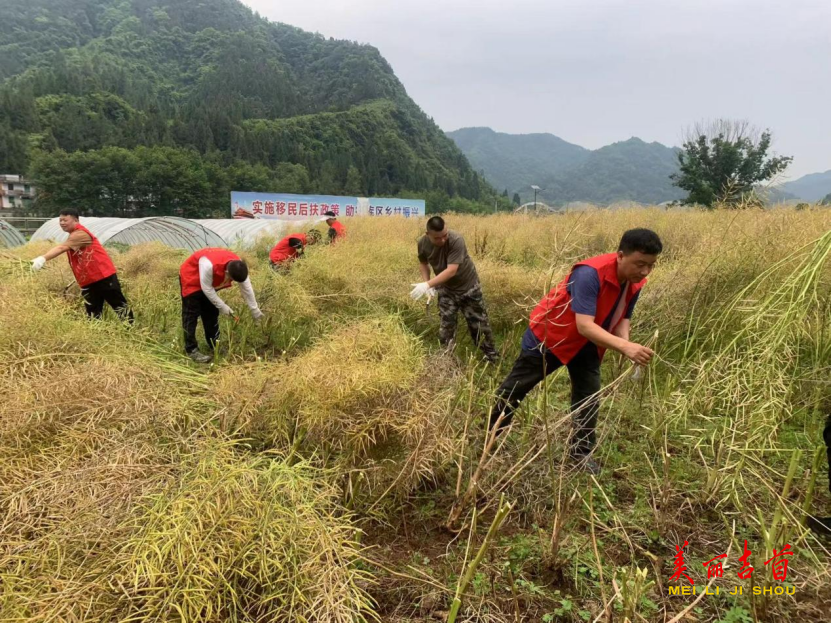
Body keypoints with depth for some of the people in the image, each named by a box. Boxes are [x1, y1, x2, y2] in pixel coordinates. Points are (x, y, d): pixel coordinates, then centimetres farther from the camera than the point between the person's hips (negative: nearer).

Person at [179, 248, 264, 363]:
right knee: (191, 315, -8)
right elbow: (207, 288, -31)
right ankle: (191, 350, -4)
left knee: (211, 313, 12)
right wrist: (222, 306, -24)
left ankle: (215, 345, 23)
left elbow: (247, 288, -12)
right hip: (191, 279, -7)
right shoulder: (209, 265, -45)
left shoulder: (238, 266, -24)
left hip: (209, 282, 7)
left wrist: (254, 309, -6)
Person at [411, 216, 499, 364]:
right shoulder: (423, 243, -16)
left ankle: (491, 355, 28)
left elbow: (451, 270, -38)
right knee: (445, 325, 5)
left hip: (468, 286, -3)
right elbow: (423, 263, 4)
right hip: (446, 289, 3)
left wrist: (428, 284, -44)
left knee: (478, 323, 9)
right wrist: (426, 282, -12)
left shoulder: (456, 240, -33)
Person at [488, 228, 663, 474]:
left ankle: (582, 452, 23)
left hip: (587, 344, 7)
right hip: (549, 333, -6)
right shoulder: (590, 274, -37)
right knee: (516, 386, 7)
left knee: (588, 395, 5)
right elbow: (584, 325, -42)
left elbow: (622, 317, 0)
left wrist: (626, 346, -21)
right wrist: (624, 346, -53)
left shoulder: (635, 282, -11)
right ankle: (490, 433, 27)